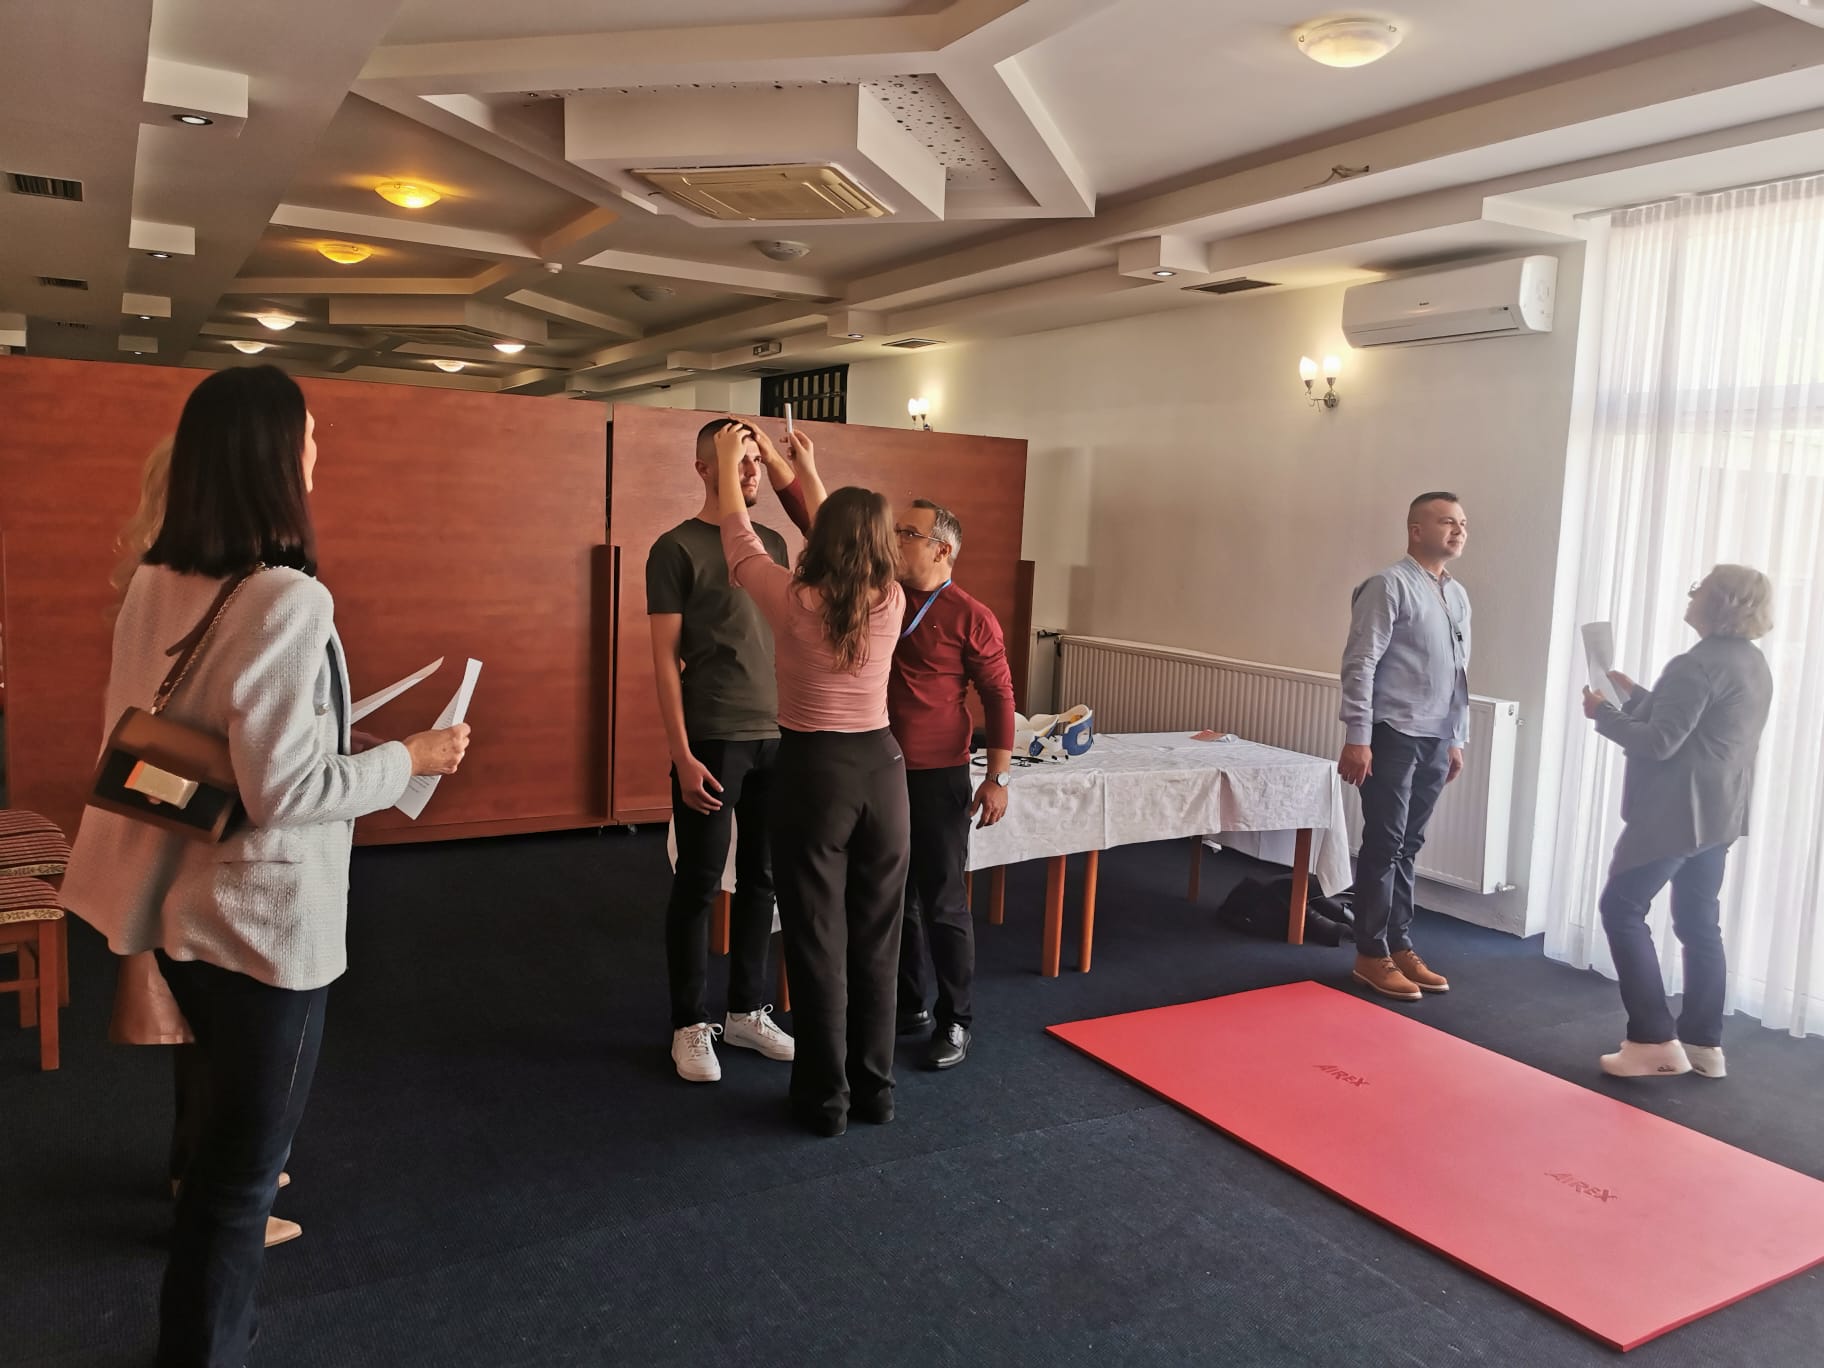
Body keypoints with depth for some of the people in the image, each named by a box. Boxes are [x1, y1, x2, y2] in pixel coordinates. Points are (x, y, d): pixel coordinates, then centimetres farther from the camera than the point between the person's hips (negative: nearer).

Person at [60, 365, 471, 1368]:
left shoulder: (153, 583, 3)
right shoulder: (288, 599, -23)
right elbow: (284, 792, -25)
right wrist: (410, 758, -11)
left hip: (182, 901, 9)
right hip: (265, 921, -9)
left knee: (224, 1130, 28)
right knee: (245, 1161, 9)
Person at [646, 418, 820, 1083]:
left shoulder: (771, 542, 12)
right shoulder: (676, 548, -5)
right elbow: (665, 658, -8)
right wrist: (683, 756, -12)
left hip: (776, 736, 6)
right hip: (712, 741, -5)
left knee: (760, 878, 12)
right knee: (698, 882, 4)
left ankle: (747, 1011, 26)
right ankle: (690, 1026, 17)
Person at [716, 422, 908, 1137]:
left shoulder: (794, 600, -13)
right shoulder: (892, 601, -3)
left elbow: (740, 540, 5)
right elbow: (851, 542, 17)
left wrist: (730, 464, 20)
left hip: (813, 771, -4)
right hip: (882, 767, 4)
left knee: (817, 939, 7)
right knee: (875, 936, 14)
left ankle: (826, 1096, 17)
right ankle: (874, 1086, 26)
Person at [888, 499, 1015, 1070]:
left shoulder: (970, 617, -8)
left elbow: (999, 695, -6)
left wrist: (998, 776, -8)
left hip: (938, 777, -5)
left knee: (942, 904, 3)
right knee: (894, 898, 15)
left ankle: (955, 1021, 17)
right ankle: (907, 1005, 31)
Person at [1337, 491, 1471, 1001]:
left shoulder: (1459, 596, 15)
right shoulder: (1388, 586, -9)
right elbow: (1360, 665, -14)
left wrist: (1456, 740, 19)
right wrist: (1357, 737, -19)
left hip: (1434, 741, 7)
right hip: (1393, 736, -7)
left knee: (1407, 848, 13)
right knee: (1383, 846, -2)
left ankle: (1400, 947, 22)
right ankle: (1371, 955, 8)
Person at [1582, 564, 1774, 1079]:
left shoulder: (1697, 665, -19)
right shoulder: (1752, 662, 12)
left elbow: (1660, 742, -22)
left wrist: (1604, 713, -9)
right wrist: (1636, 696, 18)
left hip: (1677, 812, -10)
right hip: (1718, 813, 10)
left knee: (1622, 909, -3)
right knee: (1699, 923, 14)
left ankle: (1655, 1040, -4)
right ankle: (1703, 1042, 18)